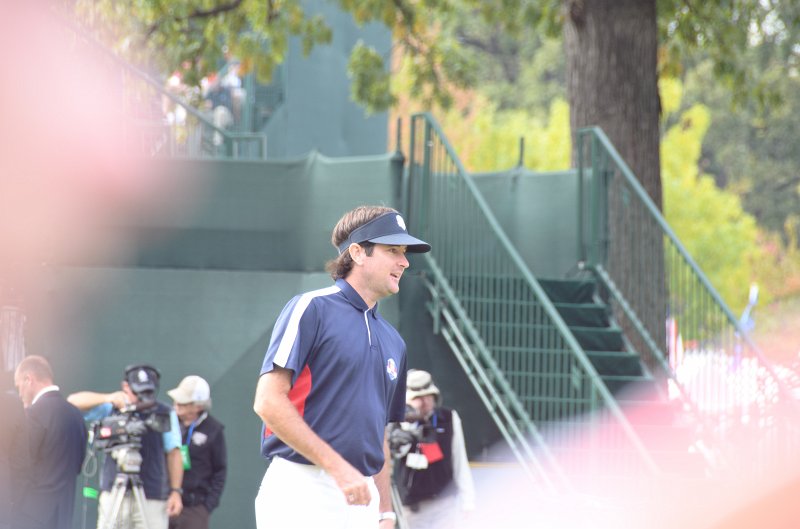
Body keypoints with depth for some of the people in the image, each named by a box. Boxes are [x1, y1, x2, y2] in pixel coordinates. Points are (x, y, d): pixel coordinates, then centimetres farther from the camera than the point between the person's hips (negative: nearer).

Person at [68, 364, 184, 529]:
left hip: (152, 500, -1)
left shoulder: (165, 414, 5)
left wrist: (175, 491, -2)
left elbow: (173, 453, 6)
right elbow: (74, 401, -2)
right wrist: (108, 398, -18)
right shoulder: (111, 410, 6)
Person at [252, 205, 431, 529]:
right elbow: (268, 401, -11)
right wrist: (336, 466, -17)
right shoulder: (312, 309, -2)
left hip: (363, 500, 7)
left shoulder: (392, 341, 20)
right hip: (302, 492, -7)